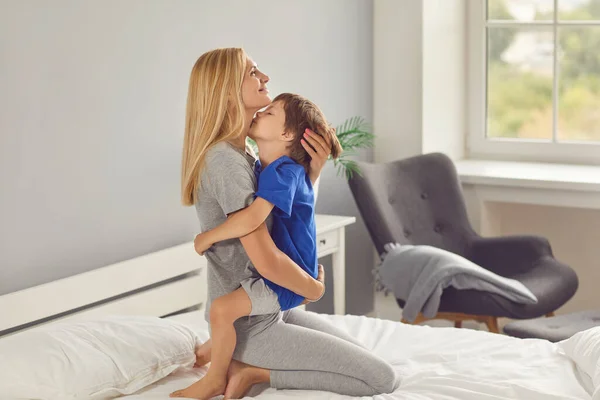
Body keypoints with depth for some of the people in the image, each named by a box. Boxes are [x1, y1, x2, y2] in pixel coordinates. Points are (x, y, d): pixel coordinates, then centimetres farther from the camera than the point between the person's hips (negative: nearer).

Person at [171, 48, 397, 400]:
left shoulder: (242, 154, 6)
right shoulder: (224, 161, -24)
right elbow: (267, 261, -28)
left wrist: (313, 170, -2)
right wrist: (315, 289, -9)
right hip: (249, 323, -9)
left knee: (362, 355, 20)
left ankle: (237, 356, 13)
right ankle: (252, 370, -4)